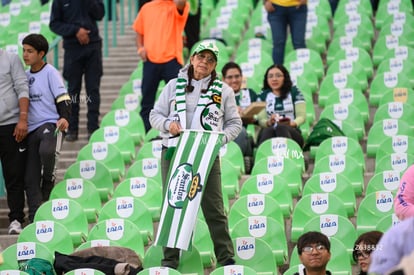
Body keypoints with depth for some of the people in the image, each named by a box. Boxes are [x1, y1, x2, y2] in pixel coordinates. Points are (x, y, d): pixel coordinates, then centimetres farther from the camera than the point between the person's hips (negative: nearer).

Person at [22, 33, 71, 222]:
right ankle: (34, 218, 7)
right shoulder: (26, 75, 16)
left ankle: (48, 182, -9)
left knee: (46, 151, -38)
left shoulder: (50, 72, -3)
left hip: (50, 124, -7)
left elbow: (62, 97, -8)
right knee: (30, 178, 2)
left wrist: (64, 117, -23)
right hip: (31, 129, 7)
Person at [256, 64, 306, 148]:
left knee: (281, 128, -37)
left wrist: (292, 123, -16)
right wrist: (268, 122, -18)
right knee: (268, 130, -36)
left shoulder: (294, 92, 17)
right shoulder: (263, 96, 21)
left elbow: (302, 116, 7)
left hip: (292, 131, -1)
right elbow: (261, 119, 7)